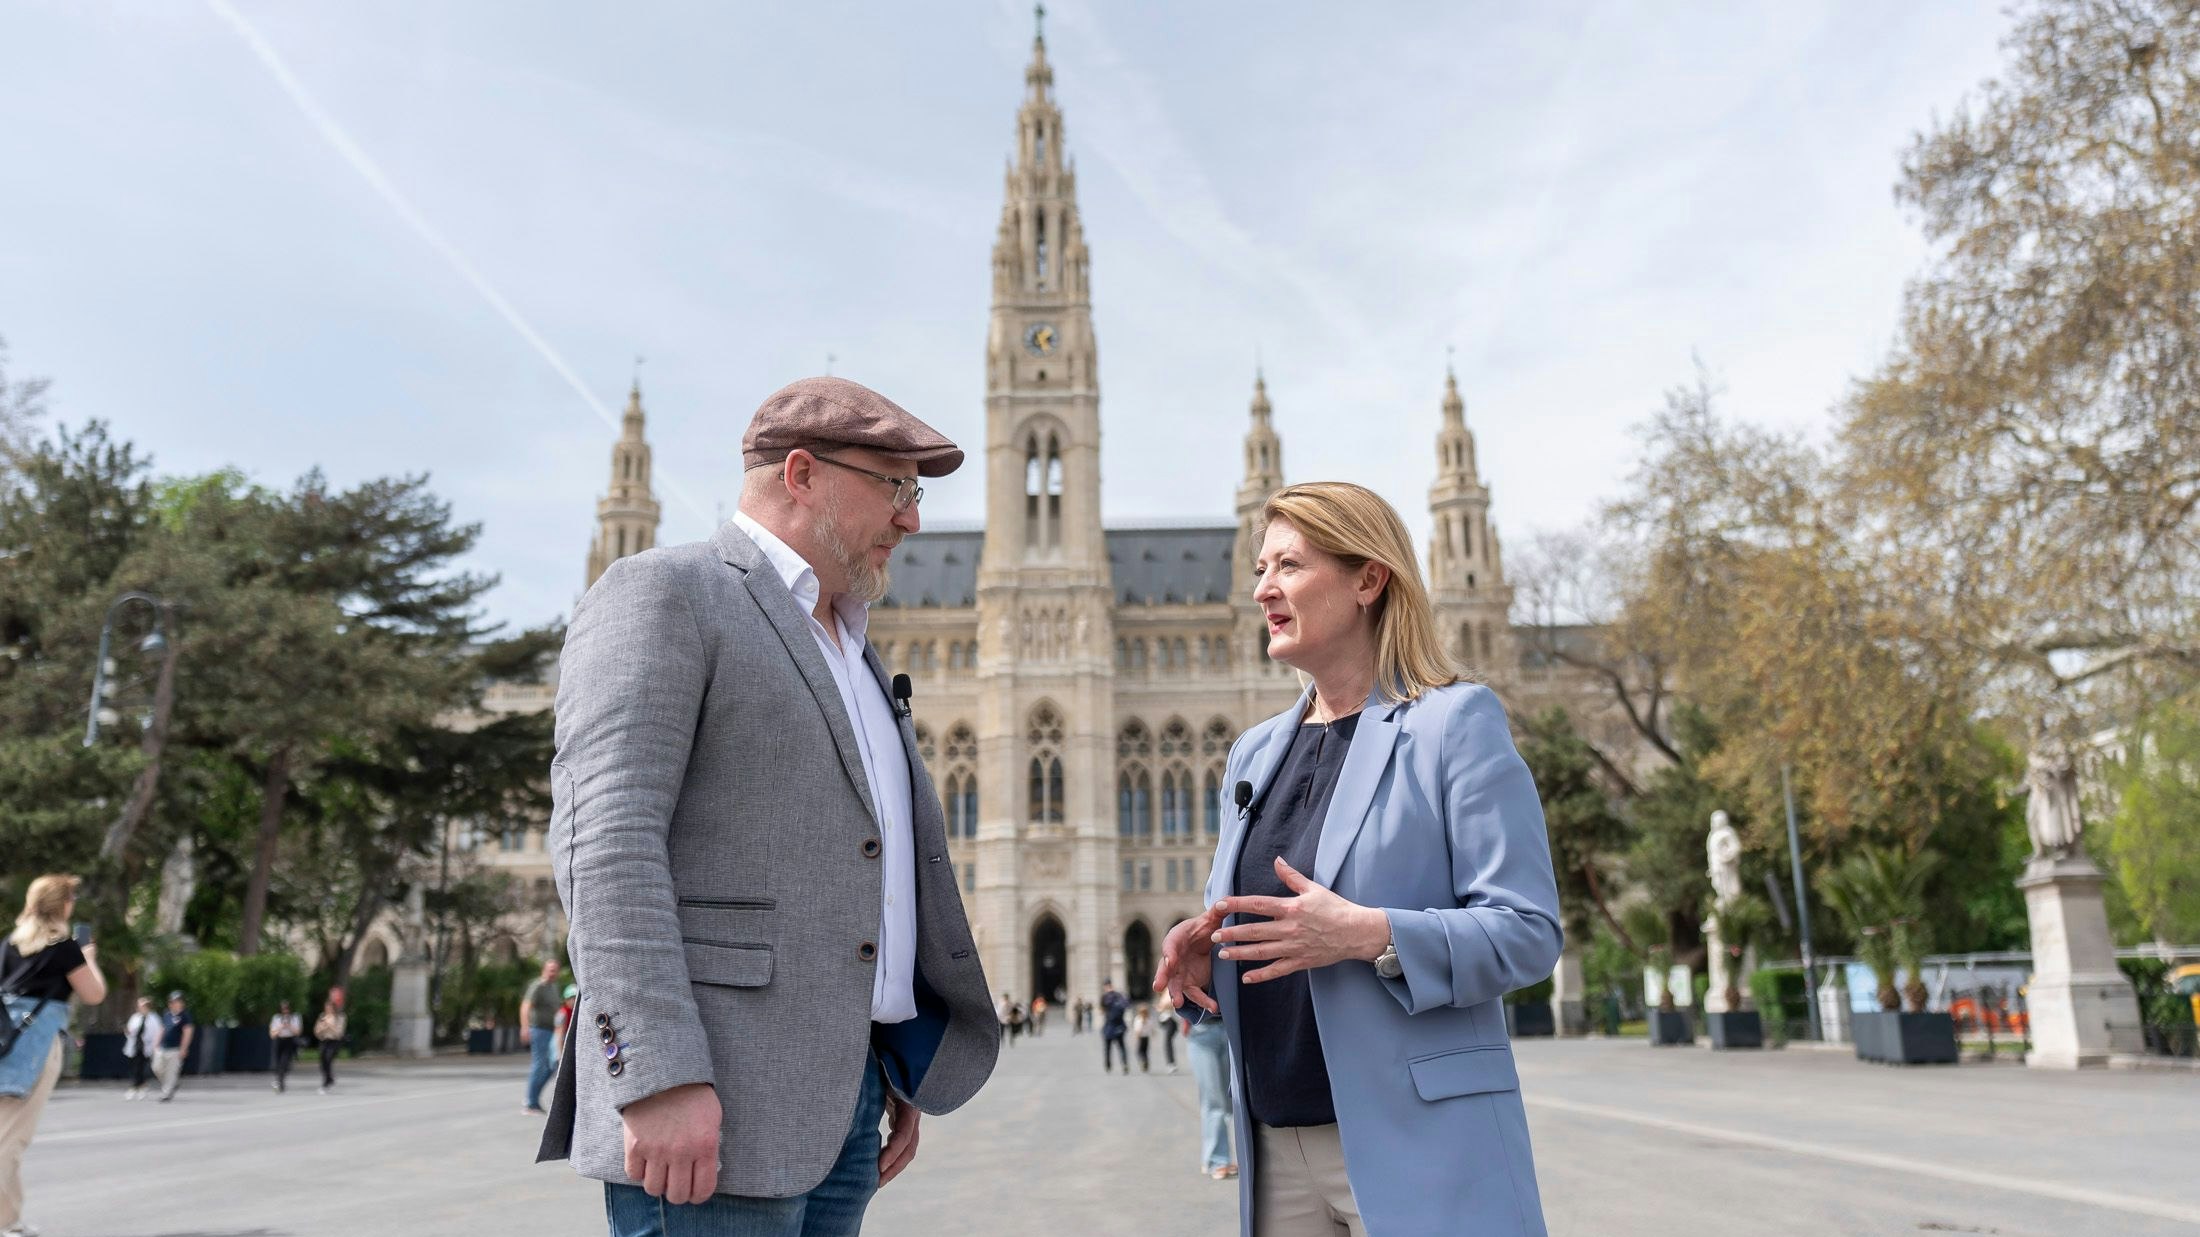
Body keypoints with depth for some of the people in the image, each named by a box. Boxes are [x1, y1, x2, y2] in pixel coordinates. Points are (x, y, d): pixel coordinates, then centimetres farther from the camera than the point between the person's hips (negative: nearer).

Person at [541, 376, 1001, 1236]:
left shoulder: (848, 650, 23)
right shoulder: (661, 594, -4)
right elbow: (603, 836, -16)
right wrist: (658, 1079, -23)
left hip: (846, 1096, 8)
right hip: (711, 1102, -8)